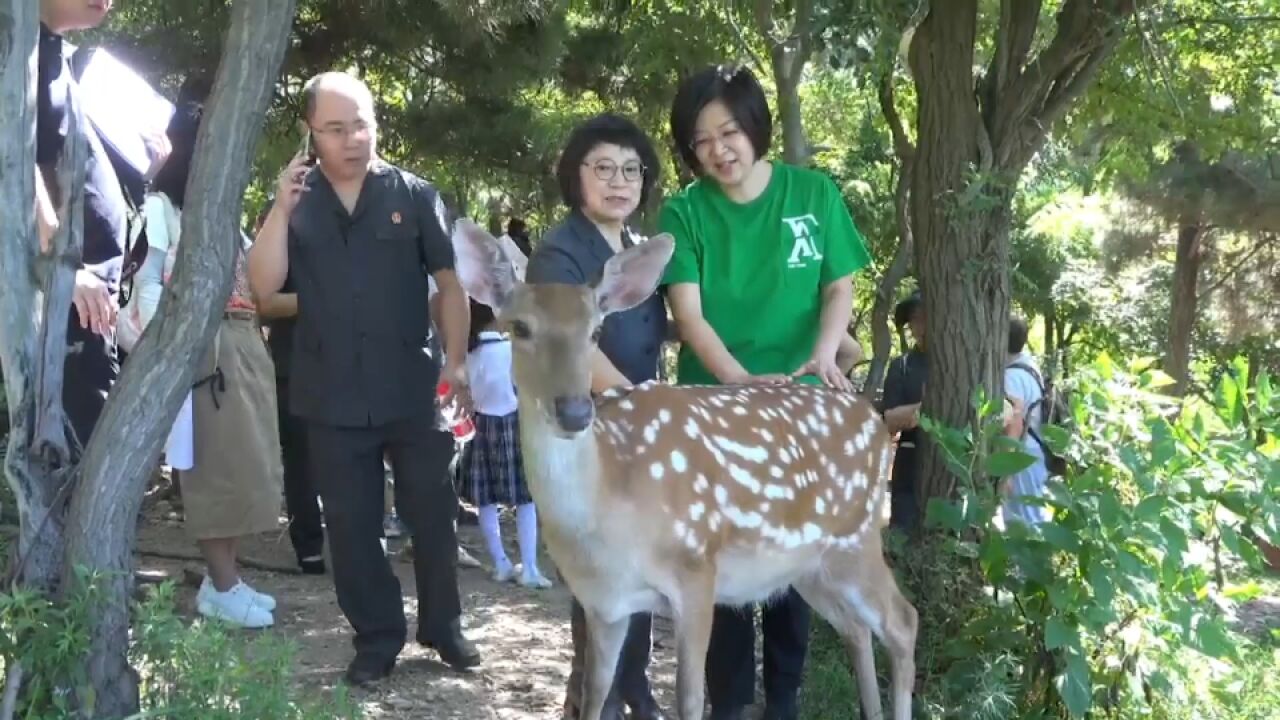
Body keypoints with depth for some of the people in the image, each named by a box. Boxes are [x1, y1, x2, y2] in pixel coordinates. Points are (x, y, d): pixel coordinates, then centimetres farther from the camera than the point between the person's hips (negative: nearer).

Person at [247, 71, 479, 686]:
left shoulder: (414, 195, -1)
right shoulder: (294, 202, 3)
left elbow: (450, 281, 3)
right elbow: (264, 285, -6)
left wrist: (456, 361, -4)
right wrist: (282, 209, -17)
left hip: (413, 389, -1)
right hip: (332, 397, 1)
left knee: (432, 513, 9)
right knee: (352, 525, 8)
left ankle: (442, 626, 26)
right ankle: (376, 637, 22)